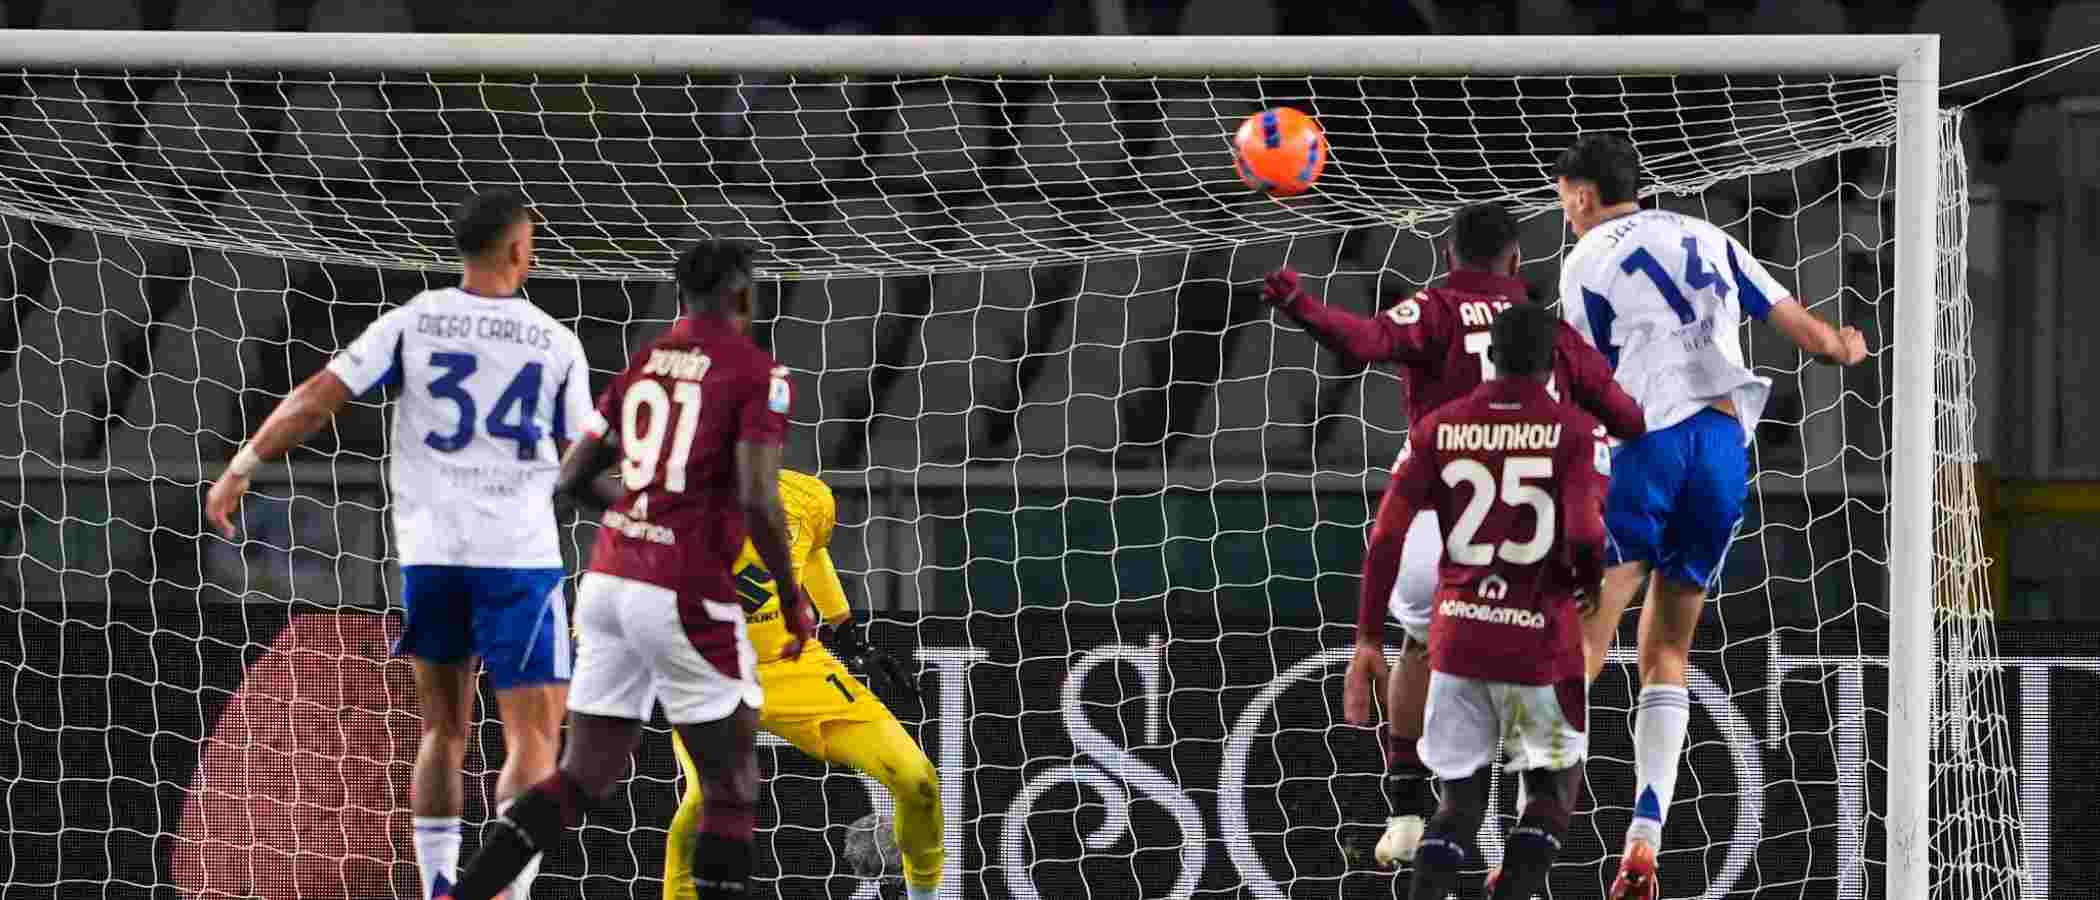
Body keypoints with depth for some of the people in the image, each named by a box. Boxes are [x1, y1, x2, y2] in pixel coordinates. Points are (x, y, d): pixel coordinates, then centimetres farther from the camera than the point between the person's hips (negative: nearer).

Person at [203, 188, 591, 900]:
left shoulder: (413, 322, 2)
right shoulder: (556, 342, 2)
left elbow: (318, 398, -2)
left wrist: (242, 468, 7)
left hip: (430, 549, 2)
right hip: (519, 550, -2)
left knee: (443, 729, 16)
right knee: (533, 735, -1)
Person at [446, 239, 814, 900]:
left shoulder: (641, 364, 13)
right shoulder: (758, 374, -6)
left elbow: (572, 478, 17)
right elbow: (758, 500, -16)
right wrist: (792, 599, -3)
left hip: (608, 580, 6)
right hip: (687, 597, -6)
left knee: (583, 779, 11)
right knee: (732, 789, 6)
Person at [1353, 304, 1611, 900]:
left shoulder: (1438, 427, 4)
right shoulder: (1576, 432, -5)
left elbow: (1388, 533, 0)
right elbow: (1586, 536, -18)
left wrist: (1368, 634, 5)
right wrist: (1590, 580, 5)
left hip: (1455, 637, 3)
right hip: (1539, 639, -3)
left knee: (1461, 800, 14)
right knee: (1552, 789, 17)